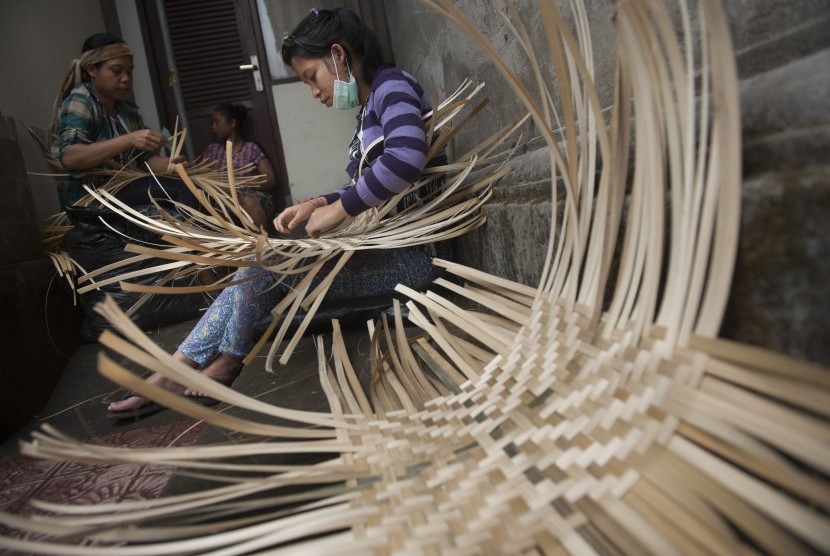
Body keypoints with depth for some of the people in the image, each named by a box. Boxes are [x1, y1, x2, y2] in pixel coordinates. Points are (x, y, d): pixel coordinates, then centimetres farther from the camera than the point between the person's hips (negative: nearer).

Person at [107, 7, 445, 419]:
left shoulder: (392, 86, -9)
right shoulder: (370, 109, 18)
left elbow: (405, 159, -30)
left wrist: (338, 209, -20)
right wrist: (318, 205, 3)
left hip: (414, 254, -9)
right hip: (383, 246, 9)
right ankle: (183, 367, 2)